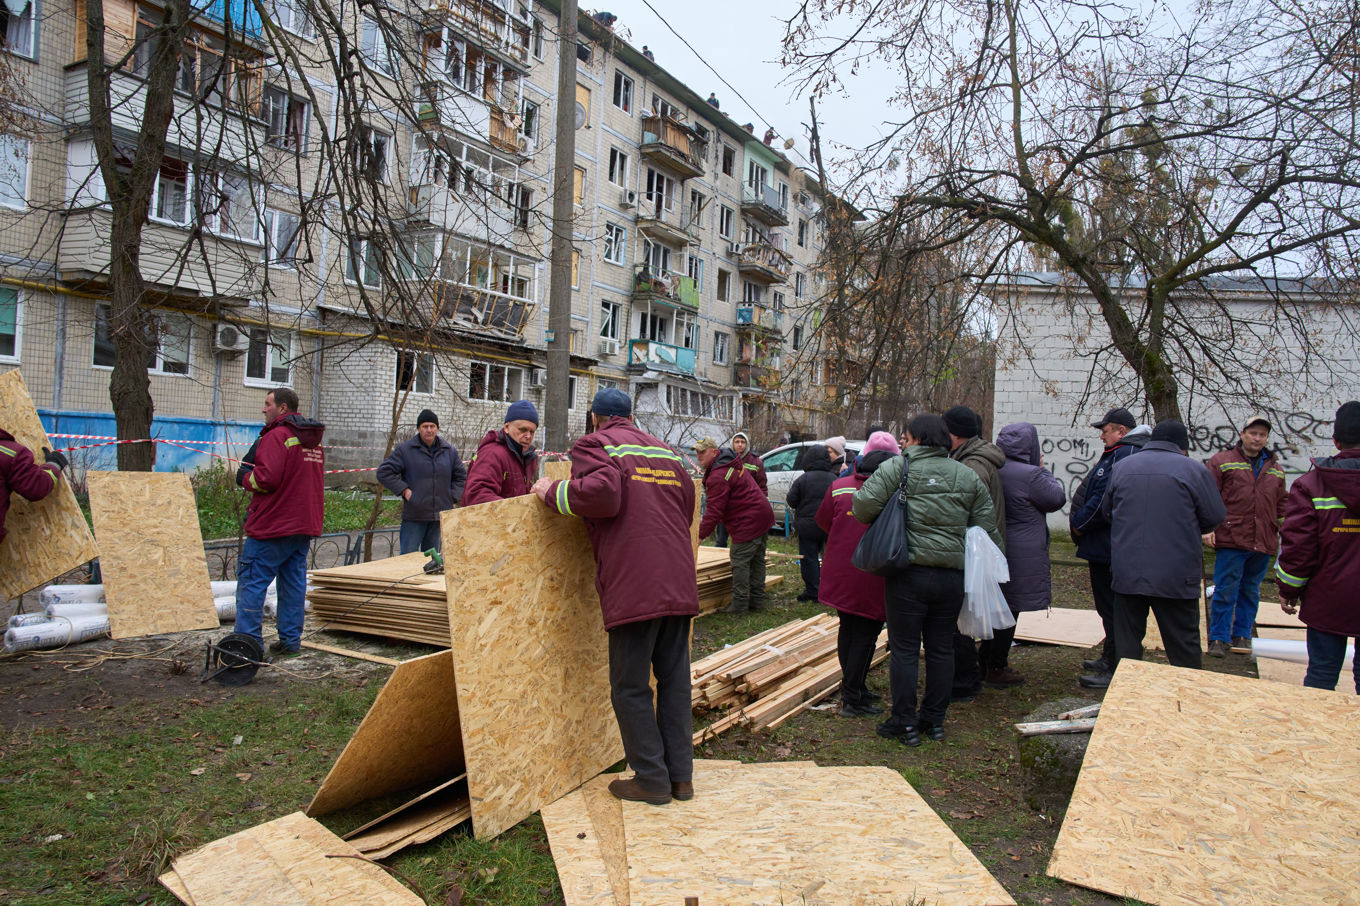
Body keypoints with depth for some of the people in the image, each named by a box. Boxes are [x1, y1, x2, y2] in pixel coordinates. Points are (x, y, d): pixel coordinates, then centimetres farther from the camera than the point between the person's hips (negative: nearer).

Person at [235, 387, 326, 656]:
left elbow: (267, 478, -22)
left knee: (252, 582, 0)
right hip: (305, 526, 9)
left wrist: (246, 478, -2)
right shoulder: (314, 441, 16)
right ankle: (291, 640, 16)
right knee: (294, 583, 12)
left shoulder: (277, 437, -13)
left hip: (272, 526, -8)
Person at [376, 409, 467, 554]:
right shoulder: (405, 449, -2)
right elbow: (384, 472, -2)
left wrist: (452, 498, 7)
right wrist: (404, 490, -9)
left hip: (440, 515, 3)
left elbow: (461, 476, 20)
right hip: (414, 516, -3)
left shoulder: (449, 451, 9)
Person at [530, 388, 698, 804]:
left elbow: (601, 493, -19)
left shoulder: (594, 446, 0)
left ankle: (652, 780, 12)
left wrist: (553, 492, -5)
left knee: (631, 688, 6)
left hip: (633, 588, -7)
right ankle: (680, 776, 21)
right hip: (680, 585, 7)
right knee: (674, 680, 15)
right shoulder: (665, 450, 21)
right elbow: (687, 507, 23)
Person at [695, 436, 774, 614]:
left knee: (740, 562, -4)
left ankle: (739, 604, 1)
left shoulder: (718, 477, -21)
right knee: (756, 560, 16)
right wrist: (704, 521, 21)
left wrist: (701, 534, -15)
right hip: (763, 517, 11)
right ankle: (757, 600, 24)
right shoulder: (729, 465, 14)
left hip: (748, 523, -11)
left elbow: (714, 511, -22)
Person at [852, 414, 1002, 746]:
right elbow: (987, 527, 10)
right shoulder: (968, 476, 10)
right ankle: (934, 720, 25)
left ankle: (905, 723, 13)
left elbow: (864, 504, -13)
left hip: (909, 573, -4)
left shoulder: (897, 467, -4)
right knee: (941, 649, 15)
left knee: (904, 650, 5)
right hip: (952, 575, 4)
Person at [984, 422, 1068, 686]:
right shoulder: (1030, 475, -19)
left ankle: (985, 662, 27)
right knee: (1009, 612, 2)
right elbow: (1057, 498, -6)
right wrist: (1044, 471, 6)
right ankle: (996, 670, 11)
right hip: (1020, 553, -7)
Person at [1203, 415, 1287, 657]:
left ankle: (1242, 635, 22)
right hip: (1231, 540, -5)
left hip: (1263, 544, 5)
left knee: (1251, 591, 12)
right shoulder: (1221, 462, 1)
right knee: (1226, 590, -4)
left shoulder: (1275, 469, 17)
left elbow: (1281, 506, 24)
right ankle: (1219, 638, 4)